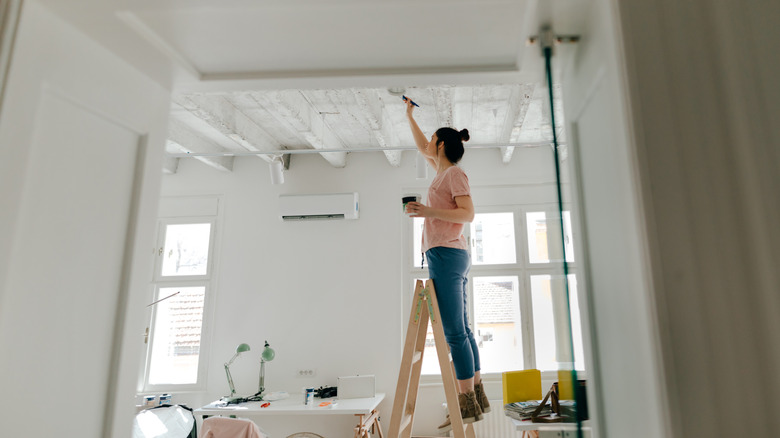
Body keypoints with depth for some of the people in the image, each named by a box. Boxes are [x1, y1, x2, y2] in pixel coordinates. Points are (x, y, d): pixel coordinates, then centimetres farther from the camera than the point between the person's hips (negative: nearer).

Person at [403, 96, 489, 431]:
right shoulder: (444, 171, 22)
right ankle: (477, 397, 18)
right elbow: (421, 147, 38)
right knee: (461, 330, 10)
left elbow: (468, 214, -14)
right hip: (451, 256, 9)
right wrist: (409, 115, 45)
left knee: (454, 332, -9)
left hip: (445, 253, -9)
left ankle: (467, 404, -3)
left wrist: (428, 212, -20)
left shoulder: (454, 173, -4)